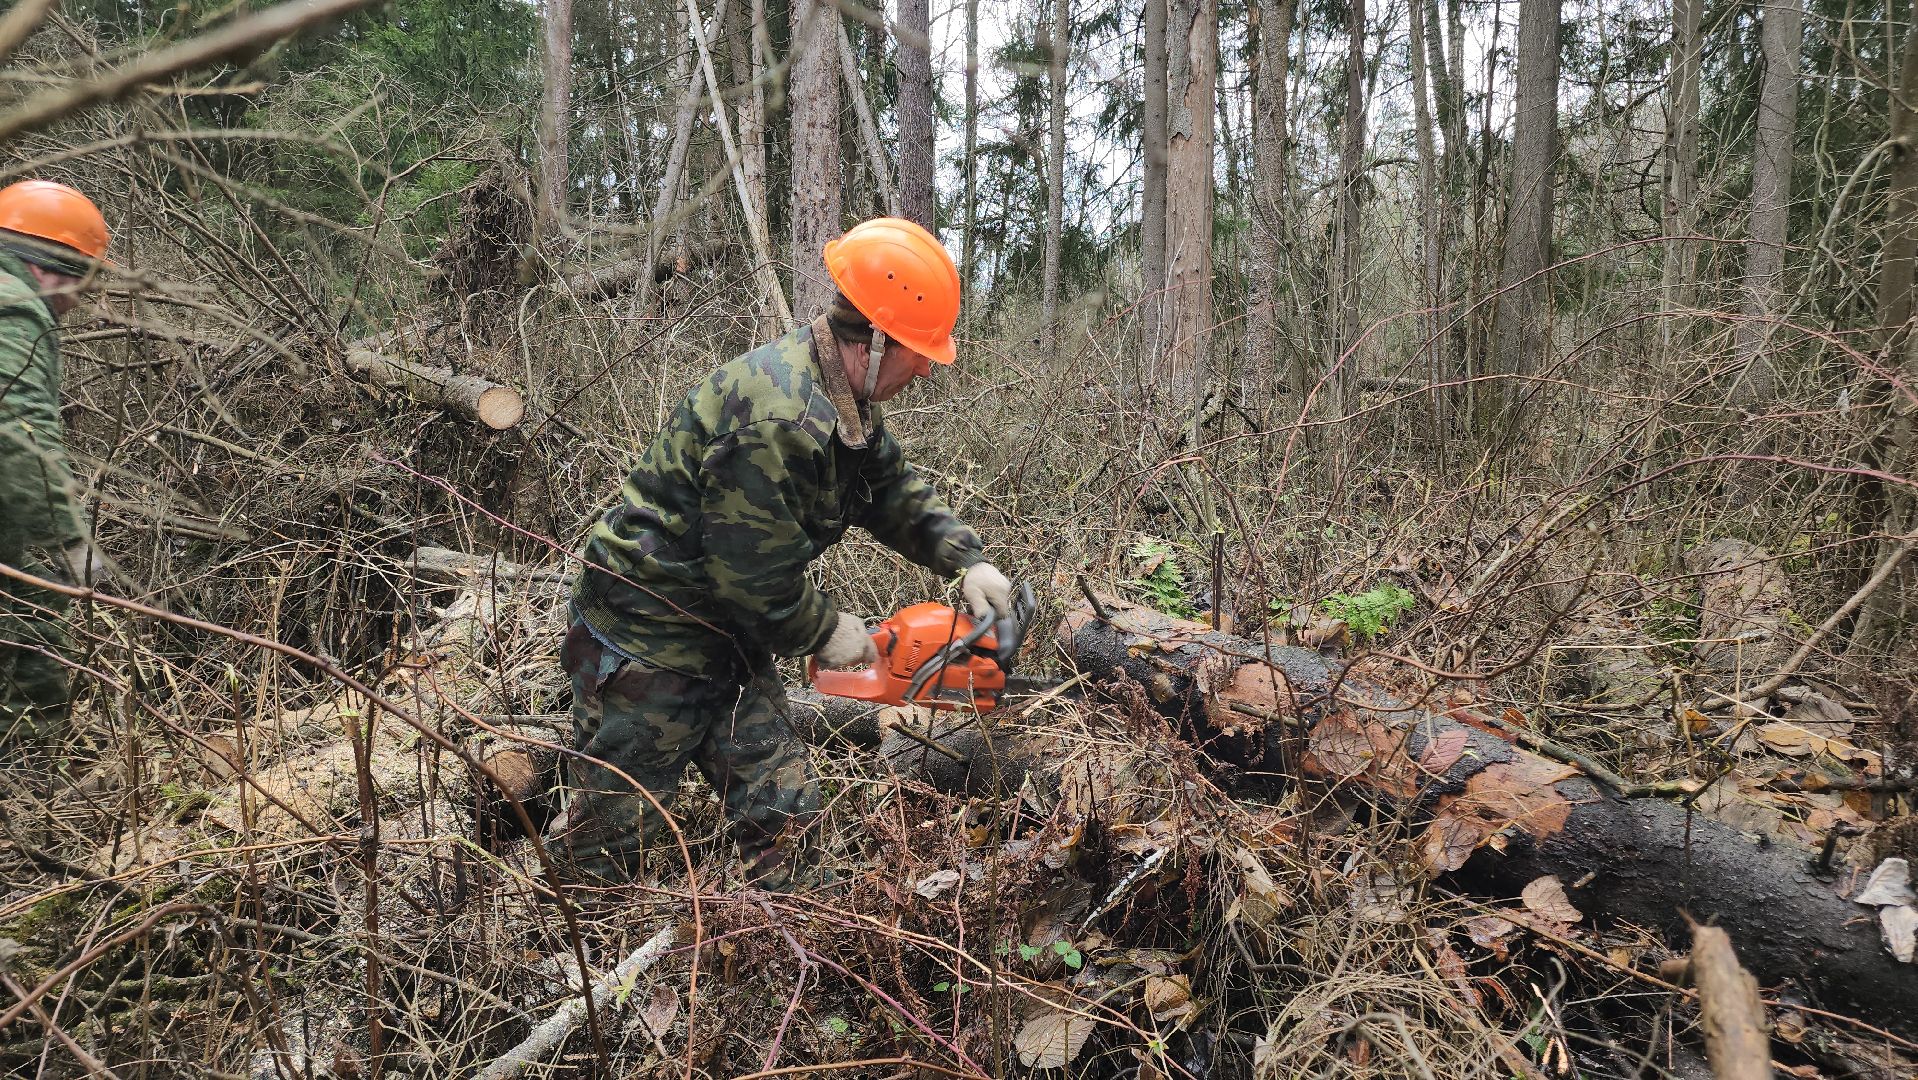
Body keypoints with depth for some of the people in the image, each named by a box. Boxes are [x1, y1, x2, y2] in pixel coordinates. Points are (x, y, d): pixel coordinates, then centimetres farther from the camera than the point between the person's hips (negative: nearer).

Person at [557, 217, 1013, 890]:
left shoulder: (843, 404, 2)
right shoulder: (780, 419, -31)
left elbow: (894, 489, 13)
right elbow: (751, 568, -27)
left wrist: (966, 561, 0)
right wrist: (824, 631, -10)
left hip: (725, 634, 9)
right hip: (648, 640, -9)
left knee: (785, 814, 9)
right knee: (615, 839, 6)